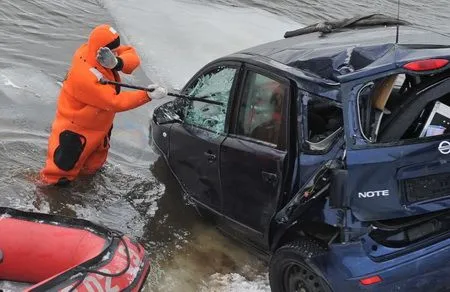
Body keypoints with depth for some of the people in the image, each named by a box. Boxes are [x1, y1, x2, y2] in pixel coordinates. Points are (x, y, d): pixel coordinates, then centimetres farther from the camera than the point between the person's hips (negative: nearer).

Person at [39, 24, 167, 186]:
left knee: (92, 166, 27)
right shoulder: (85, 76, -37)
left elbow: (132, 55, -16)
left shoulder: (92, 50, -14)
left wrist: (117, 63, -38)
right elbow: (115, 102, -34)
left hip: (101, 123, 8)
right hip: (74, 129, -8)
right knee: (62, 172, 2)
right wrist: (147, 95, -34)